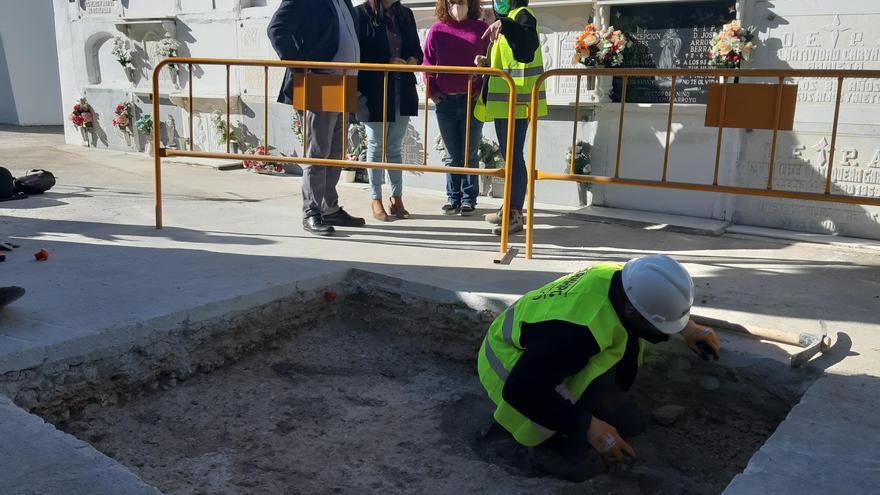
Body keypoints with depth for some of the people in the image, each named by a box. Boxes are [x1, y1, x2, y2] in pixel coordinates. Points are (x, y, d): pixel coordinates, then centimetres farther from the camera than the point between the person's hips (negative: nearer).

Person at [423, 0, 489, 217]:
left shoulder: (481, 29, 2)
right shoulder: (437, 29, 6)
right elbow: (428, 62, 9)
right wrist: (431, 91, 1)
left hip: (473, 100, -2)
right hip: (445, 101, 2)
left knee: (470, 153, 4)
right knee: (452, 154, 8)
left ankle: (469, 199, 13)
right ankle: (453, 197, 17)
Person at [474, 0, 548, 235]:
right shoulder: (503, 19, 21)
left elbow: (527, 49, -30)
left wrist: (504, 25, -42)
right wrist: (486, 63, 11)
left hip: (517, 101, -10)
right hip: (502, 101, 10)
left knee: (514, 156, -8)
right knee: (508, 155, 16)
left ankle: (515, 214, -3)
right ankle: (510, 208, 26)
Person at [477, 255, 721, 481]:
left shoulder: (622, 276, -16)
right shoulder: (576, 331, -41)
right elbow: (521, 389, -40)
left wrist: (688, 327, -2)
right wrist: (589, 428, -34)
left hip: (542, 342, 8)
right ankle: (548, 444, -4)